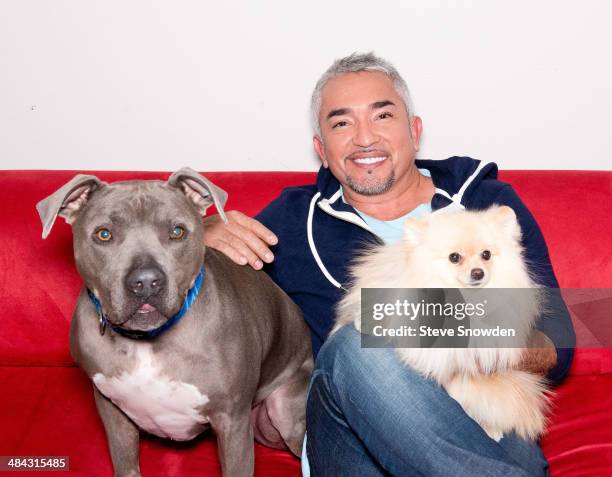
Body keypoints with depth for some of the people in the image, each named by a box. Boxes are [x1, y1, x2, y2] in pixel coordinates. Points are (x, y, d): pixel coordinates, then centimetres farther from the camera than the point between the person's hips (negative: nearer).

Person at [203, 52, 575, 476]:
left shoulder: (491, 203, 15)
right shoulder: (293, 218, 19)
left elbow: (558, 347, 9)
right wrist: (204, 234, -2)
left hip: (482, 424, -1)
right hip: (344, 427, 2)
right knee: (352, 342, -33)